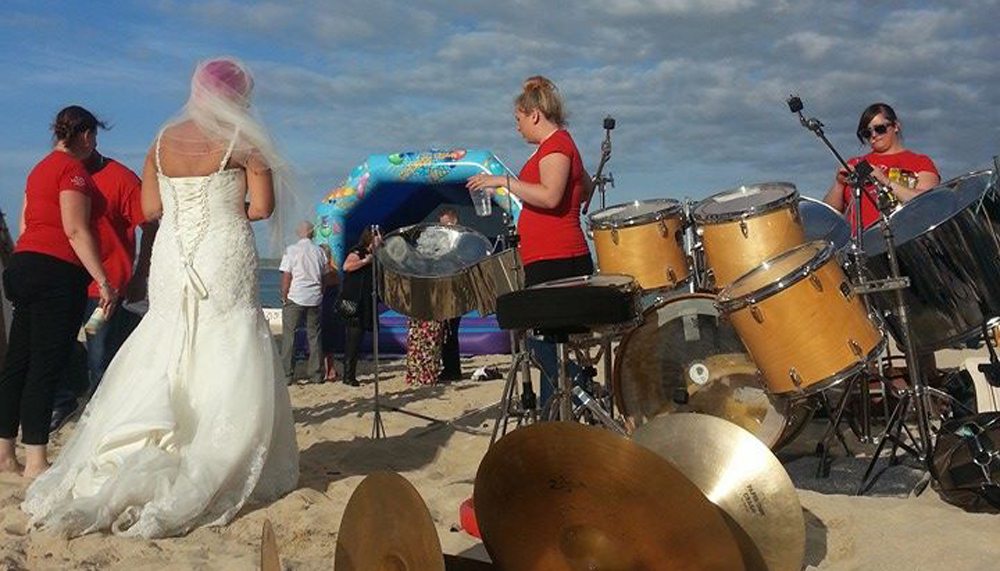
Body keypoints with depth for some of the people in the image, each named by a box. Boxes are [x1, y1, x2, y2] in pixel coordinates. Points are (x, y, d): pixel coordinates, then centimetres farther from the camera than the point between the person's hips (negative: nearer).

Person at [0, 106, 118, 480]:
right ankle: (35, 460, -5)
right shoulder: (73, 169, -8)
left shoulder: (40, 168, 20)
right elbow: (75, 230, -16)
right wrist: (103, 281, -17)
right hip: (57, 271, -9)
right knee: (45, 366, -7)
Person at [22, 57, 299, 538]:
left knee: (163, 357, 12)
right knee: (229, 365, 1)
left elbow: (150, 209, 9)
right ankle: (216, 474, 0)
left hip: (171, 257, 5)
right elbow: (262, 207, -6)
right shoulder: (242, 141, -4)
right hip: (225, 258, -5)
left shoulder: (163, 139, 9)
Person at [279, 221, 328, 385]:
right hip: (315, 298, 3)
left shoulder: (292, 250, -6)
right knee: (314, 336, 10)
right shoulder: (319, 251, 5)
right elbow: (325, 275, 9)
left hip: (295, 298, -3)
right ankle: (316, 374, 12)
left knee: (289, 336, 2)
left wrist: (284, 297, 1)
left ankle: (287, 375, 0)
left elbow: (286, 277, -8)